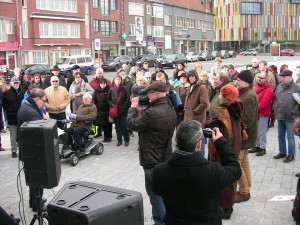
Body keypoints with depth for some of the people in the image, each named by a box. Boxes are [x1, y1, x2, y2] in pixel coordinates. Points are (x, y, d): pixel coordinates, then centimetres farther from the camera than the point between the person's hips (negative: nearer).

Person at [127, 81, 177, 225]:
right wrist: (141, 109, 3)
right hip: (165, 158, 10)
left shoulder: (153, 112, -27)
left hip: (153, 160, -10)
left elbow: (132, 124, -14)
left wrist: (133, 107, -1)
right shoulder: (170, 110, 5)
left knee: (155, 193, 3)